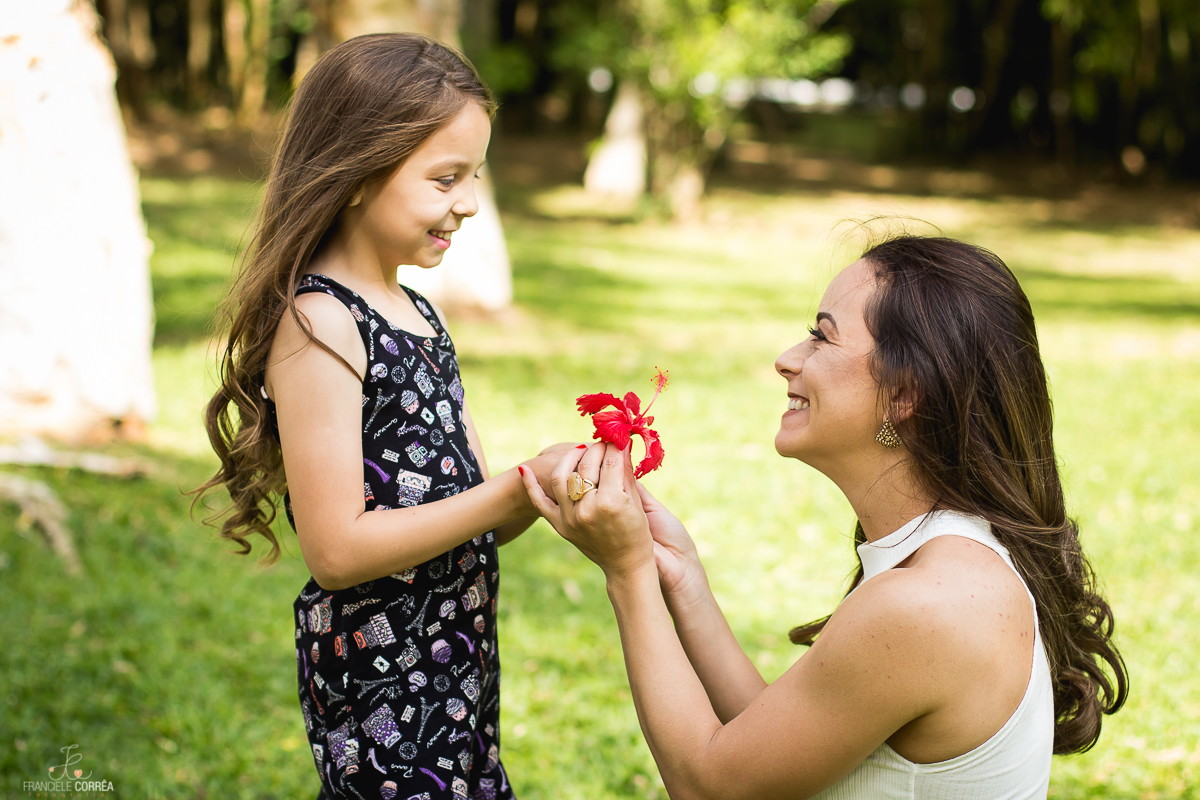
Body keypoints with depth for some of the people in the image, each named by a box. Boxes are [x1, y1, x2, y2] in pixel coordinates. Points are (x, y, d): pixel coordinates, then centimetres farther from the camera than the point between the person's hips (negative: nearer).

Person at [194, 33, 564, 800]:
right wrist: (513, 491, -21)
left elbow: (470, 518, 11)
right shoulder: (318, 325, -16)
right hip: (381, 685, -8)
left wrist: (550, 484, -8)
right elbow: (338, 549, -21)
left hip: (458, 667, 8)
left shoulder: (419, 315, 9)